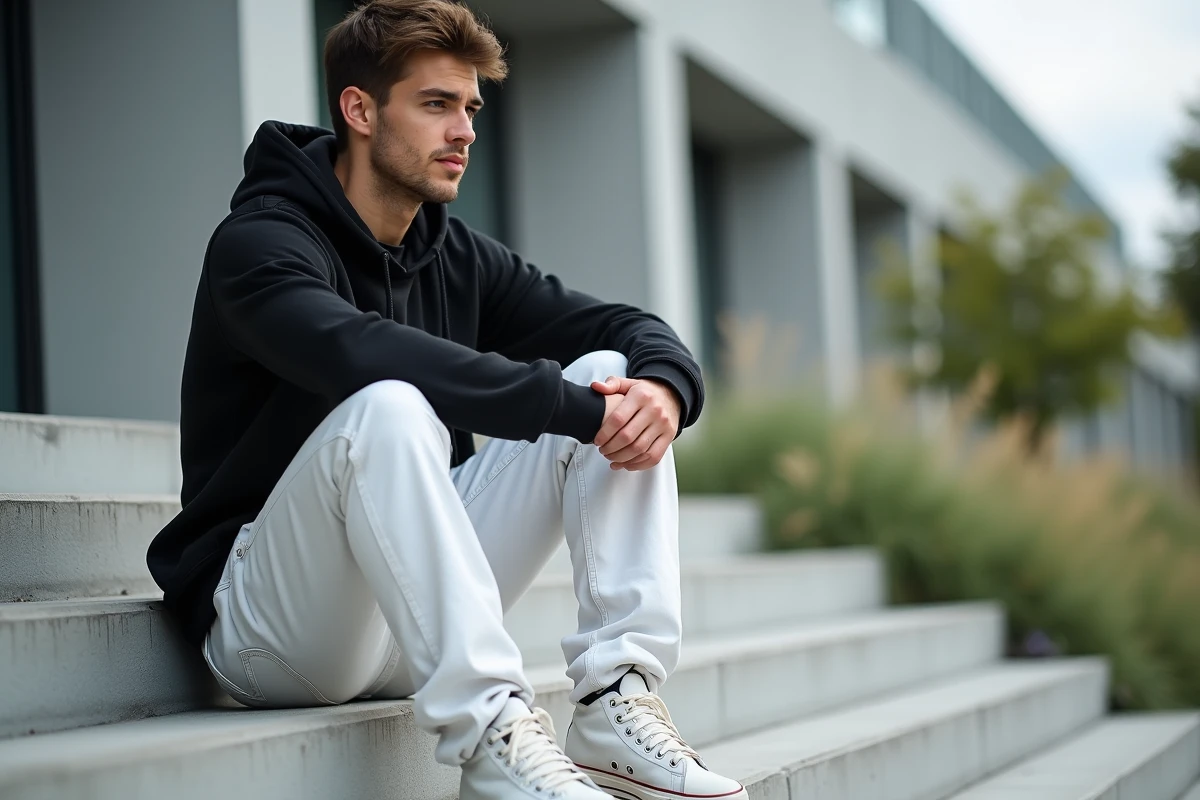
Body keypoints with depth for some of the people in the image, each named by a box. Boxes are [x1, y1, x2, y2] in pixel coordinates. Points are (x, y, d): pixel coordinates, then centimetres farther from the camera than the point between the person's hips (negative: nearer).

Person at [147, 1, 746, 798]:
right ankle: (491, 735, -38)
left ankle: (616, 703, -19)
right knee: (388, 406, -35)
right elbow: (359, 352, -33)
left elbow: (629, 326, 7)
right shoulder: (260, 242, -12)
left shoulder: (458, 255, 10)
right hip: (270, 628, -7)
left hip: (421, 614, 7)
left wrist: (664, 384, -18)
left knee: (616, 377, -6)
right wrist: (572, 408, -33)